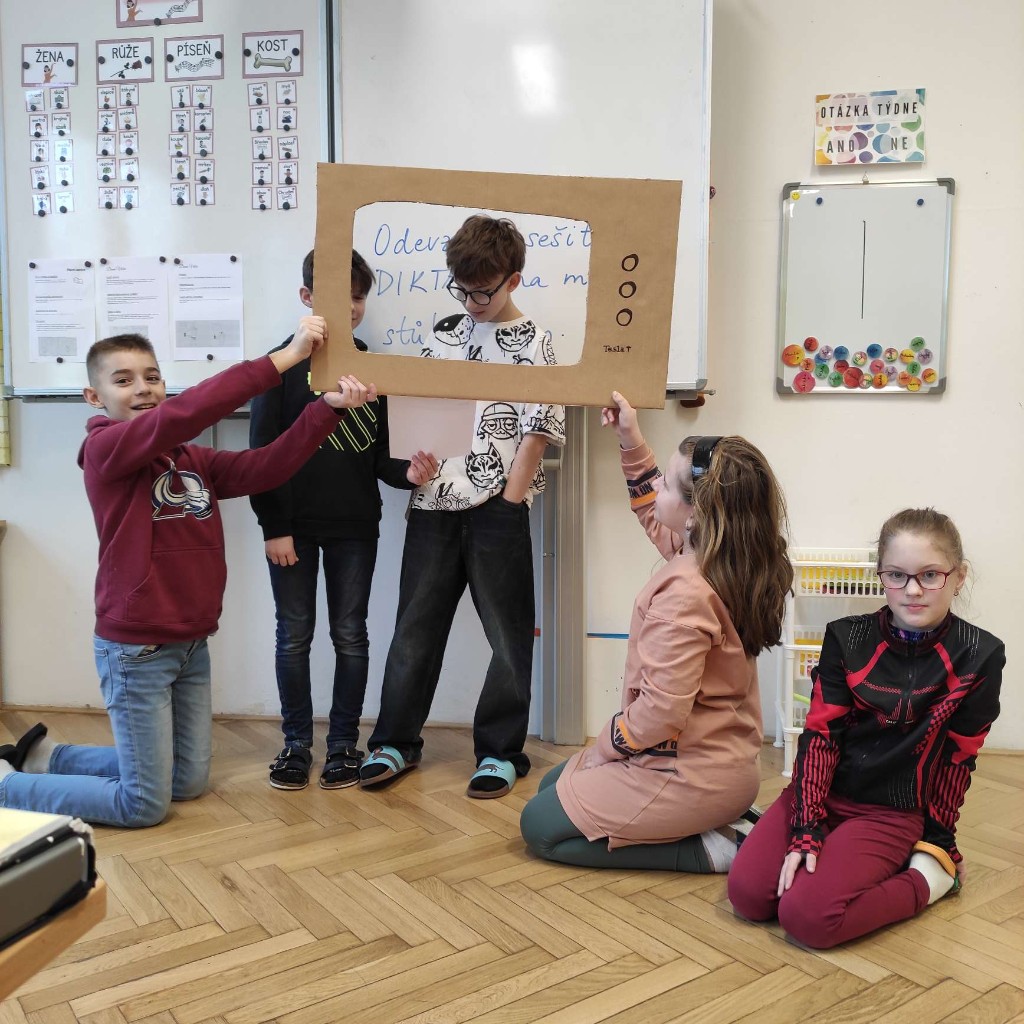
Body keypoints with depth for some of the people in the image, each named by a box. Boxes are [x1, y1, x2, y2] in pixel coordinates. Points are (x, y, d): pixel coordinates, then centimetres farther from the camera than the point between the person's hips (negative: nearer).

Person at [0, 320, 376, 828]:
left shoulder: (193, 458, 7)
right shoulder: (105, 447, -14)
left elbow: (265, 468, -9)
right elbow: (184, 413, -31)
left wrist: (327, 408, -23)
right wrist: (284, 356, -34)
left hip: (192, 645, 8)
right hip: (136, 651, -7)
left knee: (188, 782, 19)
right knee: (144, 805, 1)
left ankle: (45, 756, 34)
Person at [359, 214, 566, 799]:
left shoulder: (532, 344, -3)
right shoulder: (447, 330, 12)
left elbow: (536, 434, -8)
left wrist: (509, 504, -11)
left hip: (497, 509, -4)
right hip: (435, 502, 5)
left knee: (508, 634, 5)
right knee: (416, 626, 11)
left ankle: (501, 751, 20)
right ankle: (397, 742, 25)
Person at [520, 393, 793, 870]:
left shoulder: (683, 593, -30)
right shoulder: (716, 560, -3)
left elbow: (661, 711, -29)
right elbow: (656, 517, 18)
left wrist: (605, 747, -10)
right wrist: (631, 441, 10)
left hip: (691, 777, -9)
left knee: (539, 825, 4)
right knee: (554, 783, 23)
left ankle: (710, 848, -2)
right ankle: (722, 822, 14)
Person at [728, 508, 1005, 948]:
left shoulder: (979, 658, -9)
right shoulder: (847, 639, -4)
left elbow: (956, 758, -1)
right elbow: (819, 735, -9)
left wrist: (939, 838, 8)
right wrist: (805, 831, -16)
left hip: (892, 812, -3)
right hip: (822, 793, 3)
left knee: (807, 916, -23)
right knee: (747, 893, -15)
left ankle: (928, 875, 2)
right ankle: (844, 858, 12)